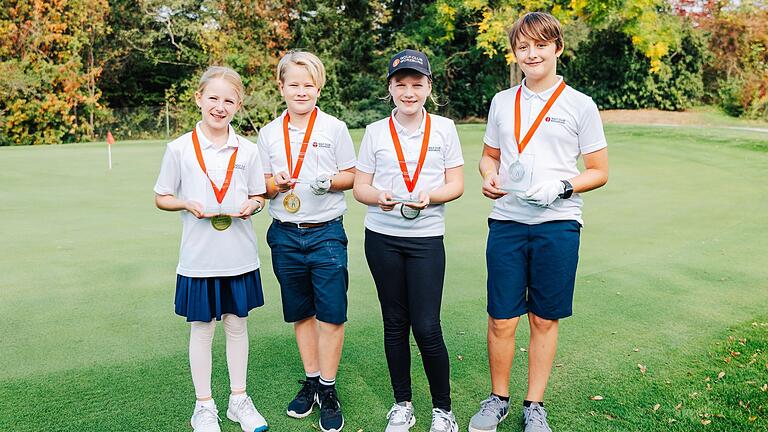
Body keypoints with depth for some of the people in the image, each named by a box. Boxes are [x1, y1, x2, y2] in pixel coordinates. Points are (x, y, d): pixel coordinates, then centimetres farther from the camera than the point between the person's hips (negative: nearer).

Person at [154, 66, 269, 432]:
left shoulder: (247, 150, 1)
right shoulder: (180, 149, -5)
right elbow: (161, 198, 2)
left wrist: (252, 205, -14)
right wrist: (188, 204, -18)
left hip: (240, 256, 2)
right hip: (199, 258, -2)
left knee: (237, 324, 13)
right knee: (202, 329, 10)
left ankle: (239, 399, 29)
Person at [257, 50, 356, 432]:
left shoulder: (335, 128, 0)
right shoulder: (269, 133, 7)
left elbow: (350, 176, 3)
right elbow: (262, 185, 10)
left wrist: (329, 181, -17)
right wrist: (275, 183, -13)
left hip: (326, 232, -3)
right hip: (285, 234, 3)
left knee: (330, 314, -1)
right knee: (300, 313, 12)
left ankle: (328, 390, 14)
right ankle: (311, 381, 28)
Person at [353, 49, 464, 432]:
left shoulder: (444, 128, 3)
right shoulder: (375, 132, 5)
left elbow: (456, 185, 3)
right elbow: (360, 186, 5)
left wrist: (430, 197, -18)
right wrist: (379, 197, -17)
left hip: (426, 238, -2)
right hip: (382, 237, 2)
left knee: (426, 327, -6)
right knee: (395, 323, 10)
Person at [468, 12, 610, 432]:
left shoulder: (579, 105, 1)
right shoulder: (502, 101, 10)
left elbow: (599, 172, 3)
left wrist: (562, 187, -15)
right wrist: (489, 176, -3)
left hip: (557, 224, -2)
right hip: (506, 222, 2)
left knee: (544, 319, 8)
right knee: (501, 319, 4)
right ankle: (498, 398, 25)